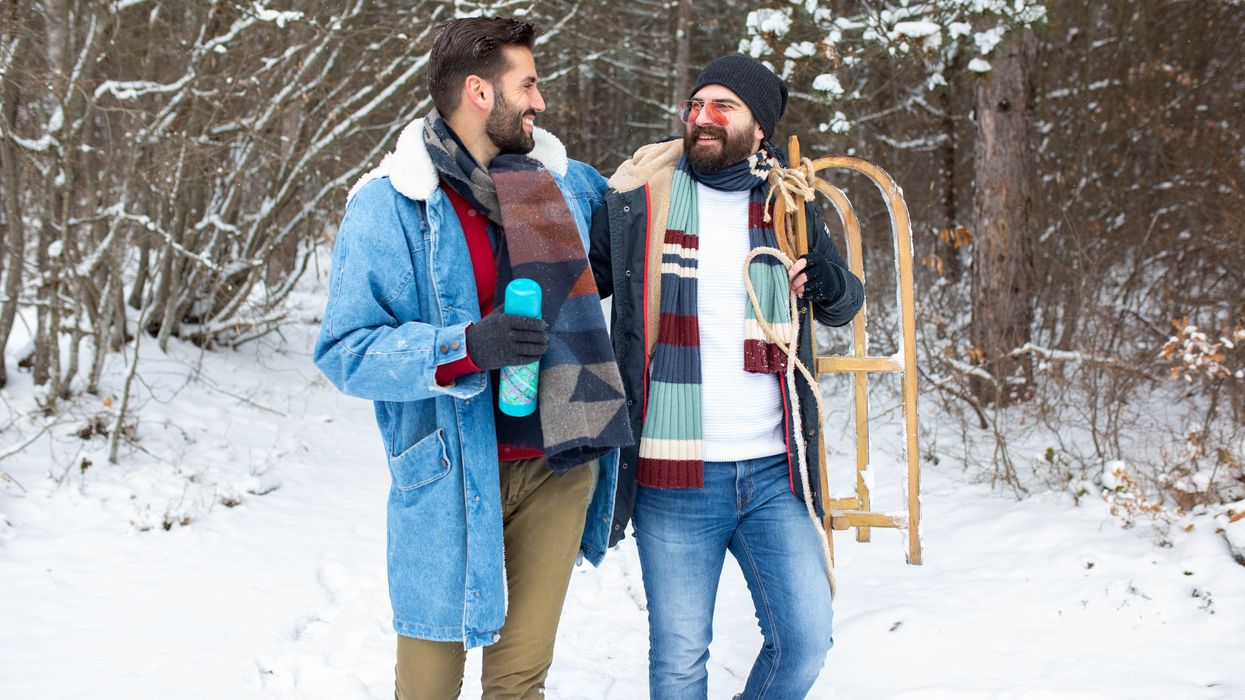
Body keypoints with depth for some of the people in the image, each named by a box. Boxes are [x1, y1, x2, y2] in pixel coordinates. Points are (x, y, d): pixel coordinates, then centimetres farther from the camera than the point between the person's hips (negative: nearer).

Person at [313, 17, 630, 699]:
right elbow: (344, 350, -13)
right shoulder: (390, 204, -8)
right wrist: (463, 347, -25)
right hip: (452, 478, -4)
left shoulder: (563, 181, 10)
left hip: (558, 466, 4)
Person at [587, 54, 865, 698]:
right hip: (673, 480, -2)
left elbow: (844, 306, 19)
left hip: (772, 474, 2)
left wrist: (828, 280, -4)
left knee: (805, 642, 4)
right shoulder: (639, 202, -1)